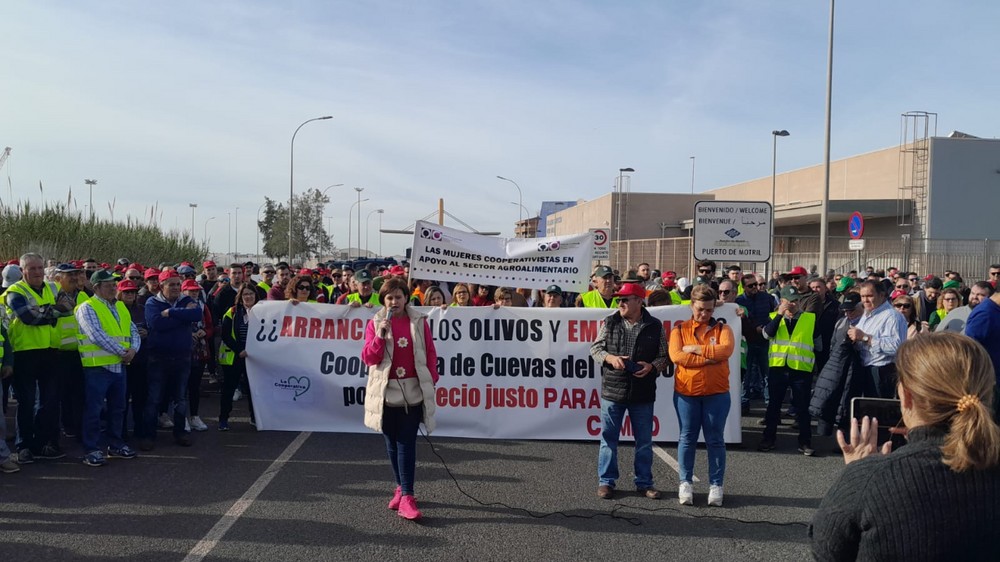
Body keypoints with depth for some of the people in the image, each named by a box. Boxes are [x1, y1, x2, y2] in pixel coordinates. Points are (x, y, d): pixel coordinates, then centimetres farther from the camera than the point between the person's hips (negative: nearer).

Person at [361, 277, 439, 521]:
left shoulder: (419, 322, 3)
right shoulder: (375, 324, 2)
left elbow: (430, 353, 7)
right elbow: (368, 358, -5)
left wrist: (432, 380, 1)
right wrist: (380, 336, -18)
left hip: (413, 391, -1)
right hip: (386, 392, 1)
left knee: (407, 443, -7)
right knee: (392, 443, 10)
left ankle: (406, 496, -8)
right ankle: (402, 488, 26)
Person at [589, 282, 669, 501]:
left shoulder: (655, 326, 1)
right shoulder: (610, 323, 2)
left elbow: (664, 355, 7)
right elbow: (595, 348, 6)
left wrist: (652, 366, -13)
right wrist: (610, 358, -13)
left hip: (643, 393, 0)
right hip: (612, 390, 0)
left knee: (644, 440, 9)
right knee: (609, 438, 6)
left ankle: (644, 482, 23)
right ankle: (606, 481, 17)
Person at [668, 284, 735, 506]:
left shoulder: (722, 328, 5)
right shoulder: (680, 329, 4)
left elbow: (726, 349, -15)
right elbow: (676, 356, -13)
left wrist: (696, 349, -13)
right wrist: (710, 358, -15)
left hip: (716, 393, 0)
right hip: (686, 393, 0)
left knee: (715, 440, 6)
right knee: (687, 438, 7)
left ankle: (716, 486, 14)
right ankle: (686, 483, 17)